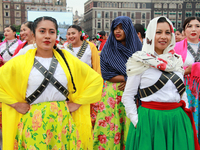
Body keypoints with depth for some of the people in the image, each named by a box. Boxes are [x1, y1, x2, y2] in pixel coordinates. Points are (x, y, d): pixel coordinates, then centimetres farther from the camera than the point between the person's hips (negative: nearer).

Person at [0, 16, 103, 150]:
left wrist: (77, 102, 0)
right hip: (33, 122, -1)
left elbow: (96, 79, 5)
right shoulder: (20, 62, -3)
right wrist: (16, 104, -4)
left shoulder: (67, 59, 1)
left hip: (62, 121, 2)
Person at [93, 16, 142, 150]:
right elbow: (105, 73, -4)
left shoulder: (137, 47, 5)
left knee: (129, 126, 2)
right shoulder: (108, 48, 3)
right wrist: (127, 78, -10)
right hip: (112, 93, 0)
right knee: (110, 127, 0)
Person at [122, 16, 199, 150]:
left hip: (177, 120, 4)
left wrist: (186, 115, 11)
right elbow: (127, 96, -3)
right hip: (150, 119, -4)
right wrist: (136, 121, -8)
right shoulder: (140, 61, -5)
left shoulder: (177, 60, 9)